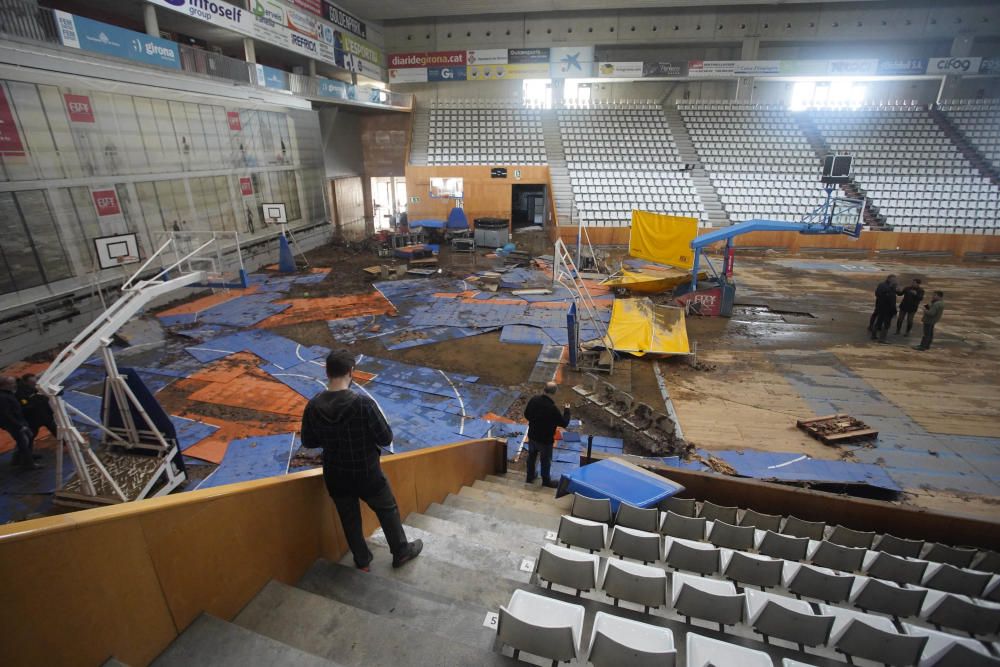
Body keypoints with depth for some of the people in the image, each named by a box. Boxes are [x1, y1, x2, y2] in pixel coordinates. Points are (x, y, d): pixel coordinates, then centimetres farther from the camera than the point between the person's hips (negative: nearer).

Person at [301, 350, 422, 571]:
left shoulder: (313, 406, -14)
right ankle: (402, 552, 38)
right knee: (388, 510, 21)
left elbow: (308, 442, 0)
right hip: (367, 474, -3)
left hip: (335, 476, 4)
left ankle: (362, 560, 43)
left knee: (349, 520, 24)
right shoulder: (363, 403, -29)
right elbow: (386, 438, -20)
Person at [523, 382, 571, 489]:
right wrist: (566, 410, -4)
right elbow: (564, 423, -19)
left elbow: (526, 415, 2)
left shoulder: (534, 399, -13)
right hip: (545, 439, -5)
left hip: (532, 436, 6)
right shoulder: (552, 408, -31)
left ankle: (530, 477, 42)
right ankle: (546, 481, 36)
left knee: (531, 456, 24)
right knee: (546, 460, 17)